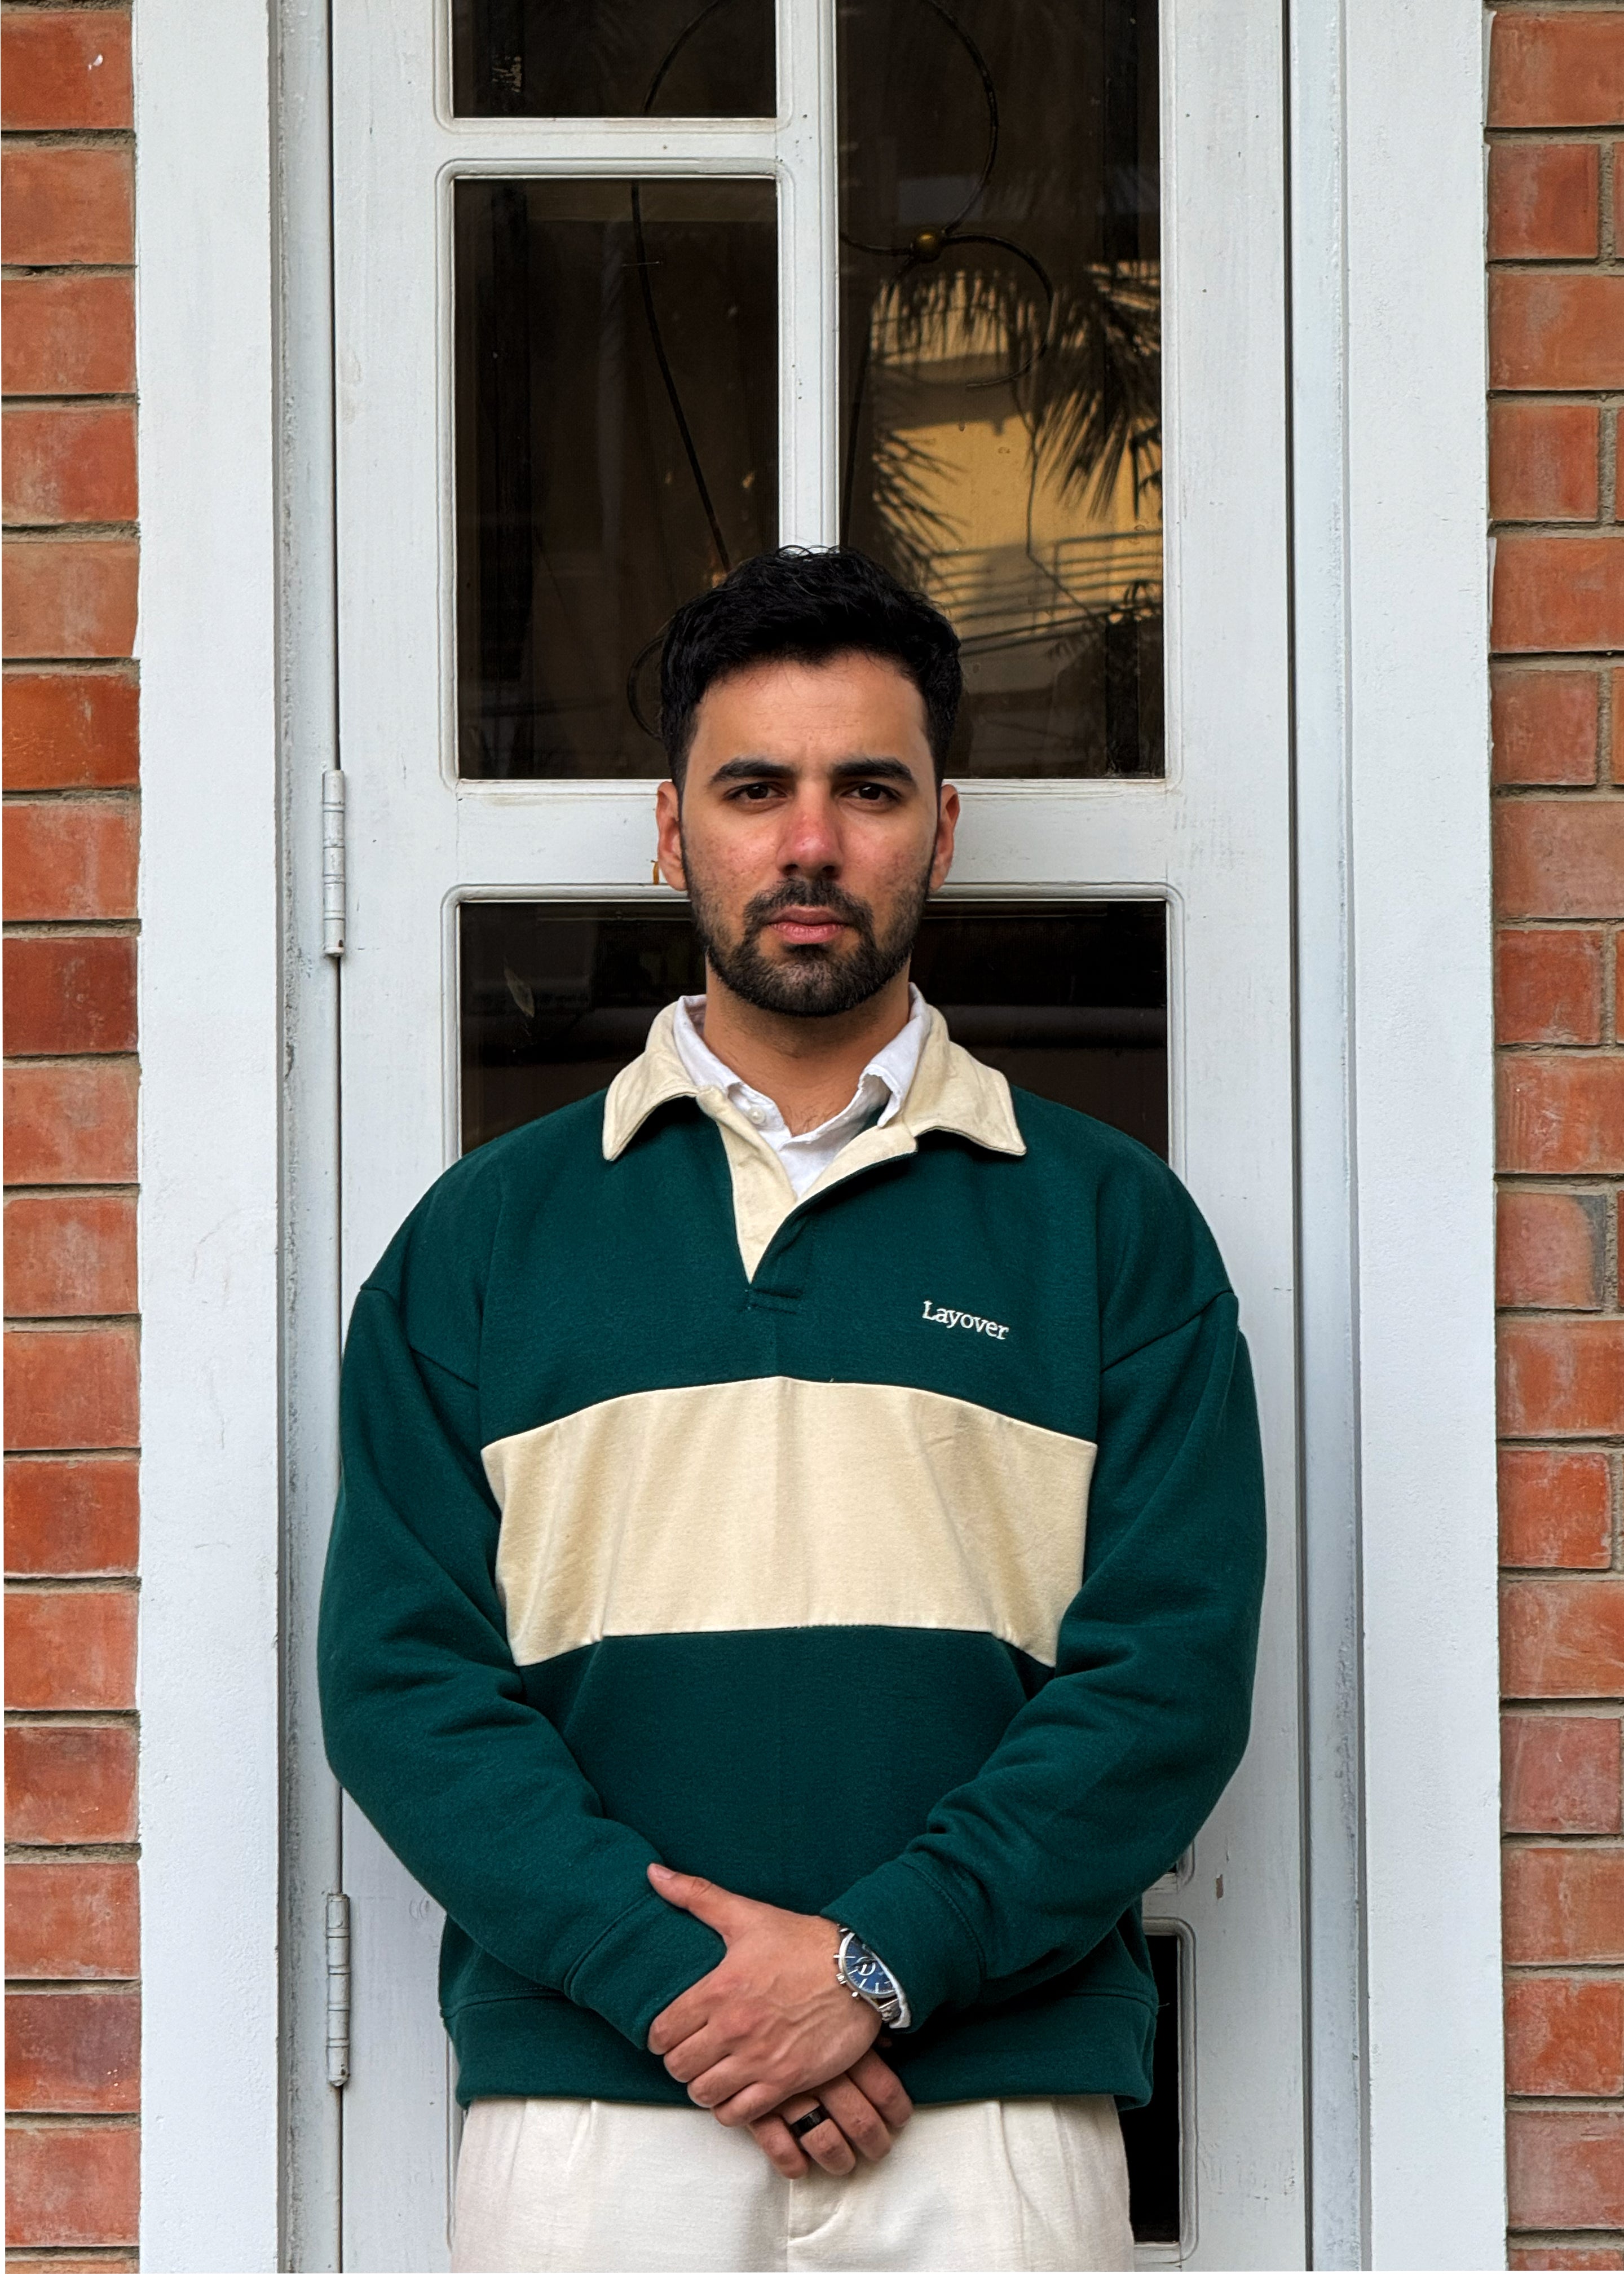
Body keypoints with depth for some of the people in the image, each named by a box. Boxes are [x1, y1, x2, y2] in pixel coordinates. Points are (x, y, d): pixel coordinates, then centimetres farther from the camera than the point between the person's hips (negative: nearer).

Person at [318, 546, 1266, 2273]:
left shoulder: (1108, 1222, 7)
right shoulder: (485, 1234, 9)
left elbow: (1172, 1667, -1)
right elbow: (400, 1674, 1)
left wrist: (881, 1958, -13)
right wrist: (672, 1975, -12)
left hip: (994, 2127, 0)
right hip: (587, 2109, 0)